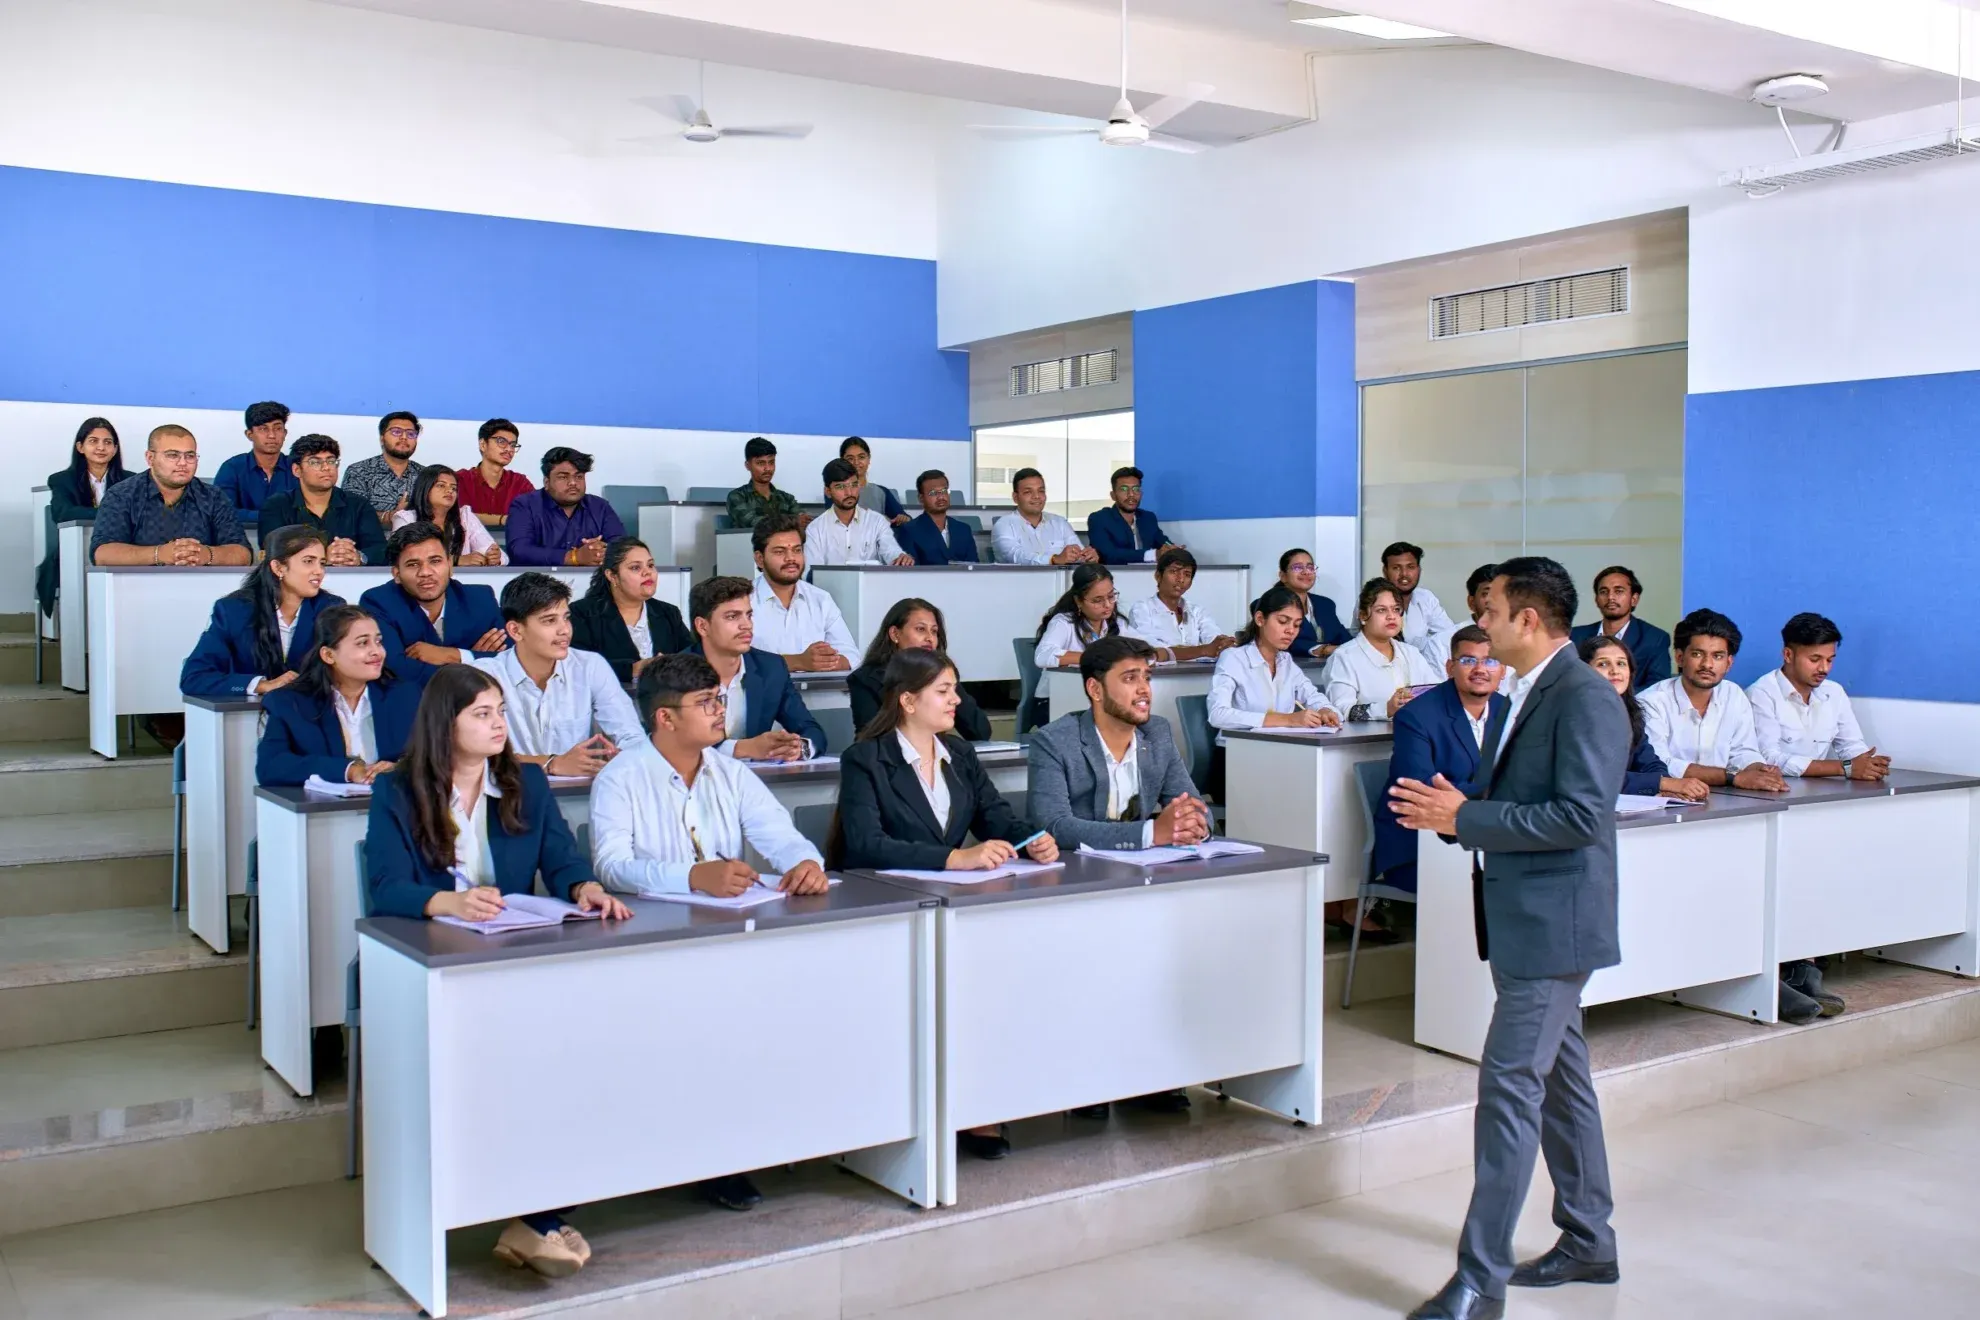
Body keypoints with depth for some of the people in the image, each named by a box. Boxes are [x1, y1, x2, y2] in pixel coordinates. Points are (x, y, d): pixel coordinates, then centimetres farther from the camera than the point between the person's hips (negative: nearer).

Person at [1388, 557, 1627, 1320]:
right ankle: (1589, 1243, 31)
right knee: (1559, 1079, 17)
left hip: (1554, 922, -10)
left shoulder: (1584, 700, -17)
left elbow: (1580, 814, -25)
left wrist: (1464, 818, -23)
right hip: (1524, 920, 10)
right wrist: (1452, 810, 1)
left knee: (1510, 1085, -9)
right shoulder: (1524, 697, 14)